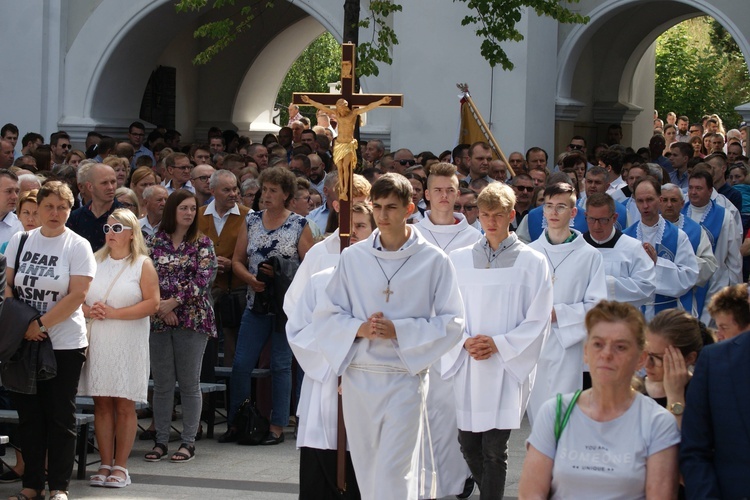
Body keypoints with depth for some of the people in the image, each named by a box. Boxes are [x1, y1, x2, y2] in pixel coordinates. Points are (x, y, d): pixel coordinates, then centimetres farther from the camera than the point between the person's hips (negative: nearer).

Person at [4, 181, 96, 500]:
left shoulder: (78, 246, -4)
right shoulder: (20, 241, 7)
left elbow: (77, 295, -12)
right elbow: (9, 287, 9)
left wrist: (39, 324, -15)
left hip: (64, 343, -3)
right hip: (24, 342, 4)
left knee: (60, 416, 1)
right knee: (28, 414, 7)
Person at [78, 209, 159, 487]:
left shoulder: (142, 265, 1)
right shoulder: (95, 262, 12)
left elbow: (152, 303, -9)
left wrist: (114, 313, -14)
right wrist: (88, 311, -11)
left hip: (128, 345, -3)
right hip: (96, 342, 3)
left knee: (125, 405, -1)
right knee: (102, 404, 2)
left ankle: (120, 467, 3)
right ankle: (105, 465, 7)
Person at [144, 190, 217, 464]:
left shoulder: (202, 244, 2)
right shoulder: (154, 242, 7)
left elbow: (202, 279, -8)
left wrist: (174, 302, -14)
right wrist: (160, 308, -12)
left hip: (192, 319, -2)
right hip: (158, 319, 2)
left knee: (189, 383, 1)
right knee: (162, 384, 5)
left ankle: (188, 441, 7)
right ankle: (161, 440, 12)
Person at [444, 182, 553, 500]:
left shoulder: (532, 262, 0)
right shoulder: (459, 260, 7)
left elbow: (538, 321, -2)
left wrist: (499, 344, -12)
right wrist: (465, 342, -11)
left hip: (509, 365, -3)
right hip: (467, 366, 3)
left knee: (494, 448, -7)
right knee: (468, 443, 7)